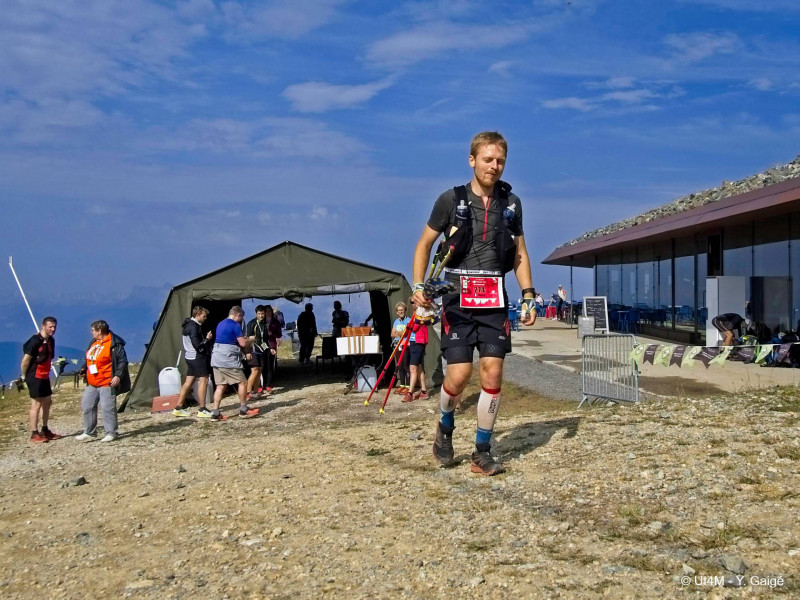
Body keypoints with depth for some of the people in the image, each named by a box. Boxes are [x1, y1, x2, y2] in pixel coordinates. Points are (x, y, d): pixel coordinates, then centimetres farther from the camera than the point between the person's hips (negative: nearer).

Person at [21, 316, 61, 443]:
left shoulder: (51, 341, 8)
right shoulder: (35, 341, -18)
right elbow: (25, 360, -16)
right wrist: (24, 376, -8)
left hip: (44, 377, 9)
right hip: (35, 377, -9)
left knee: (47, 402, 15)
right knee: (36, 404, -5)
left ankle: (45, 430, 27)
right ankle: (34, 434, 0)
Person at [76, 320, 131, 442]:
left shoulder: (114, 344, -13)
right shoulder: (93, 343, 14)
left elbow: (122, 361, -14)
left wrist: (118, 376, -21)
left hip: (107, 383, -9)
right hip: (92, 384, 9)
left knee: (107, 408, -7)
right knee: (87, 406, 11)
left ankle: (111, 433, 3)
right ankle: (89, 433, 21)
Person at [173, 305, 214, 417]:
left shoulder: (189, 325, 14)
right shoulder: (193, 327, -18)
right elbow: (197, 345, -21)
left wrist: (205, 338, 8)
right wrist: (207, 339, -9)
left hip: (191, 357, 10)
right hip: (197, 357, -10)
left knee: (189, 381, 11)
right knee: (203, 380, -7)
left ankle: (179, 407, 13)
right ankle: (202, 410, -6)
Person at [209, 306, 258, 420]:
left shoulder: (221, 324, 17)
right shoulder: (235, 325, -10)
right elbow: (243, 343, -13)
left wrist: (245, 339, 26)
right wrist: (251, 339, 7)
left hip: (216, 359, 8)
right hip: (229, 359, -8)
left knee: (220, 385, 7)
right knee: (242, 382, 5)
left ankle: (215, 413, 1)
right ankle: (243, 409, 9)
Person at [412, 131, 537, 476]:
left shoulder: (511, 203, 7)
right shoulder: (451, 200, -2)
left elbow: (520, 252, 15)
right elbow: (424, 244, 6)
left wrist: (528, 295, 7)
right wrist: (418, 285, -5)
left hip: (494, 300, 3)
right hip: (458, 299, -2)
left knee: (493, 372, -5)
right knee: (459, 374, -10)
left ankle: (482, 452, 8)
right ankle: (445, 427, 22)